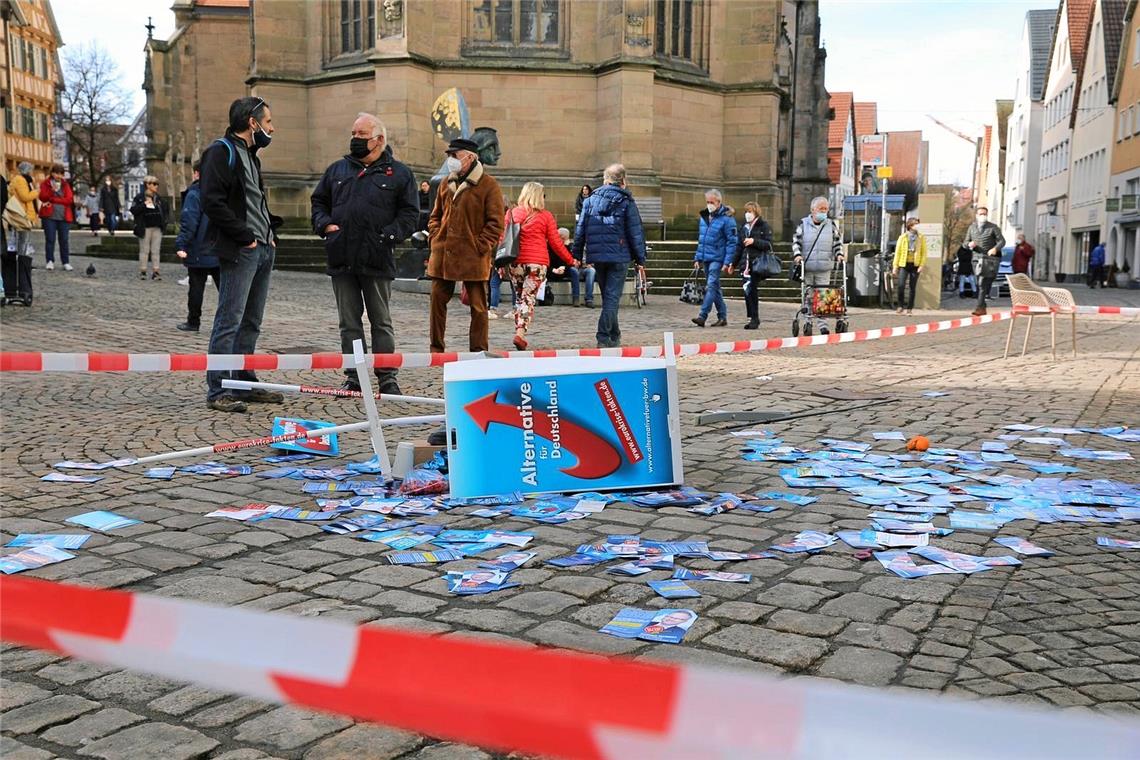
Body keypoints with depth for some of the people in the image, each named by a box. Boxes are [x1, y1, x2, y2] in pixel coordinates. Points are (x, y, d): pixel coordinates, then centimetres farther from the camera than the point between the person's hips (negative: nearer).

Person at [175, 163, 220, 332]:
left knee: (196, 287, 5)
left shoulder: (194, 194, -9)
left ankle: (193, 322, 13)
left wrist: (181, 245, -18)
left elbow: (188, 222, -17)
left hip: (199, 253, -4)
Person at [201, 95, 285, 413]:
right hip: (239, 252, -10)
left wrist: (270, 232, 13)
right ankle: (217, 391, -4)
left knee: (251, 323, 13)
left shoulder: (250, 154, 22)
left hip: (262, 250, 10)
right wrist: (245, 237, -16)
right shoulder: (221, 152, -8)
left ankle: (245, 384, 22)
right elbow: (212, 203, -18)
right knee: (229, 322, -8)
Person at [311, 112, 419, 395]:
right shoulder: (337, 170, 14)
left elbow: (409, 213, 0)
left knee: (381, 321, 5)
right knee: (349, 322, 8)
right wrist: (325, 224, 1)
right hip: (341, 260, 3)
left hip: (377, 261, -3)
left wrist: (389, 235, -13)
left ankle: (387, 377, 12)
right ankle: (353, 376, 15)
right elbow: (318, 201, 19)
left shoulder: (398, 173, 3)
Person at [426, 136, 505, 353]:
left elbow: (496, 223, -7)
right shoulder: (447, 184, 14)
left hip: (473, 256, -5)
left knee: (477, 305, 1)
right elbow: (435, 215, 22)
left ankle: (478, 350, 10)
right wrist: (435, 238, 7)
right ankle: (436, 349, 18)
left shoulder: (489, 185, -5)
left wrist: (480, 246, -12)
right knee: (438, 300, 8)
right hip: (442, 254, 6)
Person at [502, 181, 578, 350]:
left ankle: (519, 332, 14)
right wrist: (570, 261, 13)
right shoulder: (545, 216, 0)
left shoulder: (512, 213, 6)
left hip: (515, 262, 3)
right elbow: (555, 242, 2)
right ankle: (520, 333, -20)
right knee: (528, 299, -4)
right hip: (537, 263, -3)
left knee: (519, 298, 16)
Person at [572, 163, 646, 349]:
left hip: (596, 256, 4)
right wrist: (640, 259, 2)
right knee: (612, 296, -3)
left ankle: (614, 335, 26)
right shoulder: (626, 201, -2)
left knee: (607, 296, 17)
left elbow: (580, 229, 6)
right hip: (619, 257, -4)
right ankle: (604, 337, -12)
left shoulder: (591, 199, 7)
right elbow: (635, 232, -3)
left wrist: (577, 255, 10)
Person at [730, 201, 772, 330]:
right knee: (747, 291, 1)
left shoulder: (764, 226, 0)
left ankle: (754, 319, -2)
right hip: (745, 263, 5)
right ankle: (752, 318, 8)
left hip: (757, 264, -5)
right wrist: (733, 264, 21)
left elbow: (768, 244, -6)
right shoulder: (744, 227, 17)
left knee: (752, 291, -9)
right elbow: (739, 246, 22)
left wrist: (754, 241, -18)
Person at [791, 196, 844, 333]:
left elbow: (838, 242, 15)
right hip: (807, 267, -1)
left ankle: (822, 325, -2)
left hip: (824, 268, 1)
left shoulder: (831, 224, 10)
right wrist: (797, 255, -10)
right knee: (808, 296, 3)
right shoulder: (803, 223, 5)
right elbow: (796, 241, 5)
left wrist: (839, 254, -1)